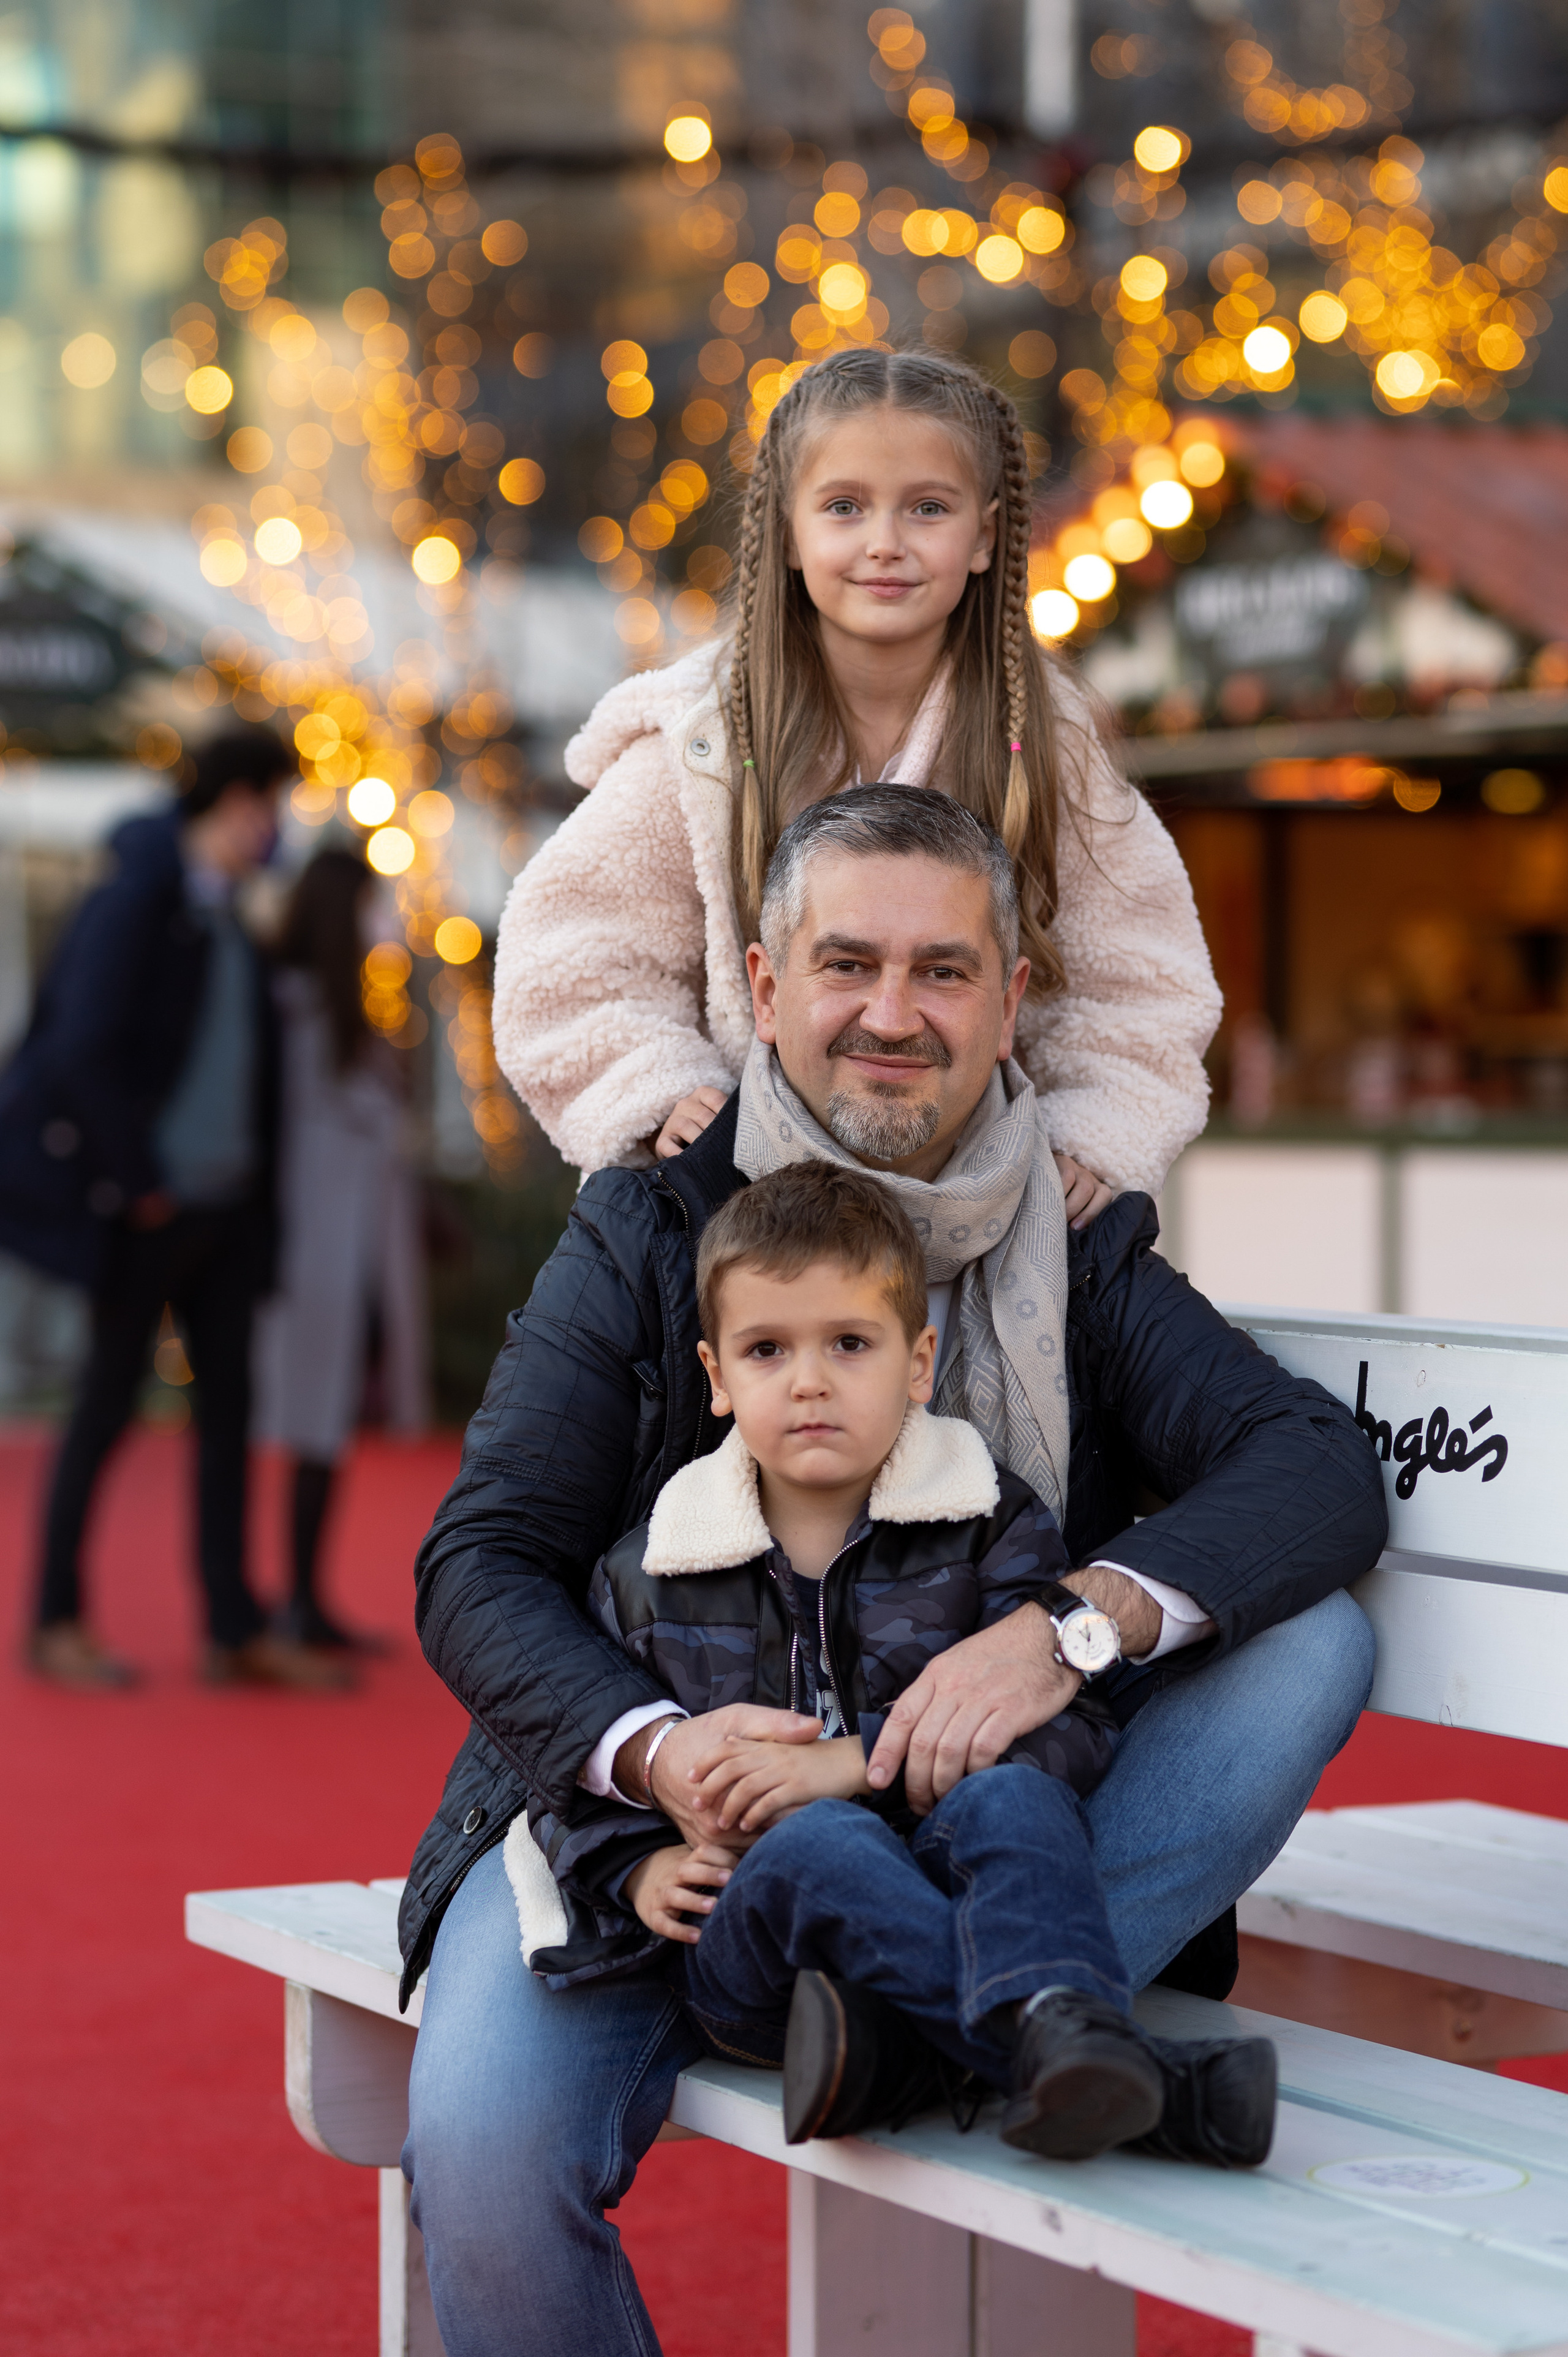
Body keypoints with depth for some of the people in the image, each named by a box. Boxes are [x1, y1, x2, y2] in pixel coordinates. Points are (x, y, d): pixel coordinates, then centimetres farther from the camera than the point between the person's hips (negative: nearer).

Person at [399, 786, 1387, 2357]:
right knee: (480, 2148, -30)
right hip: (646, 1809, -2)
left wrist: (1076, 1621, -29)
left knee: (1312, 1637, -18)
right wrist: (655, 1748, -27)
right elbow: (475, 1566, -5)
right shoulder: (644, 1239, 2)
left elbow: (1325, 1466, -9)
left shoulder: (1077, 1255, 6)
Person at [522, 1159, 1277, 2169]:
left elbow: (1072, 1723, -8)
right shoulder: (650, 1576, 10)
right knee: (821, 1845, -35)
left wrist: (860, 1760, -18)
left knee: (1008, 1797, -32)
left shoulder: (990, 1526, 5)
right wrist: (639, 1869, -3)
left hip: (943, 1875, 0)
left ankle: (1058, 2029, -62)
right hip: (749, 1952, 0)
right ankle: (1138, 2082, -51)